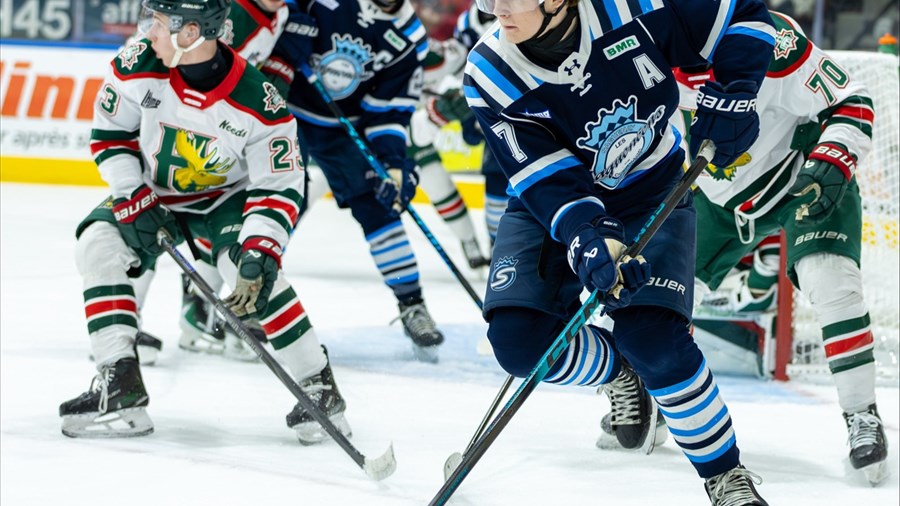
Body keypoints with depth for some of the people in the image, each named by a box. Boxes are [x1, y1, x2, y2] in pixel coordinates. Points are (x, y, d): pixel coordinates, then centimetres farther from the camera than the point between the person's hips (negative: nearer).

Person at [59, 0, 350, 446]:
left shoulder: (257, 103, -29)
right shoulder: (138, 67, -22)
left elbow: (278, 188, -24)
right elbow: (110, 135, -7)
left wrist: (259, 256, -35)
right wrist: (133, 200, -17)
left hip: (226, 196, -4)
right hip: (152, 193, 4)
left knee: (249, 268, -29)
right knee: (99, 242, -20)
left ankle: (319, 387, -15)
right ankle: (119, 387, -16)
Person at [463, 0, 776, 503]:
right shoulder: (490, 75, -22)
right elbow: (547, 178, -27)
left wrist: (732, 96, -26)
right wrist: (588, 239, -44)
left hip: (653, 195, -2)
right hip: (552, 209, 2)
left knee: (654, 340, -21)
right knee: (520, 340, -18)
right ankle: (620, 371, 15)